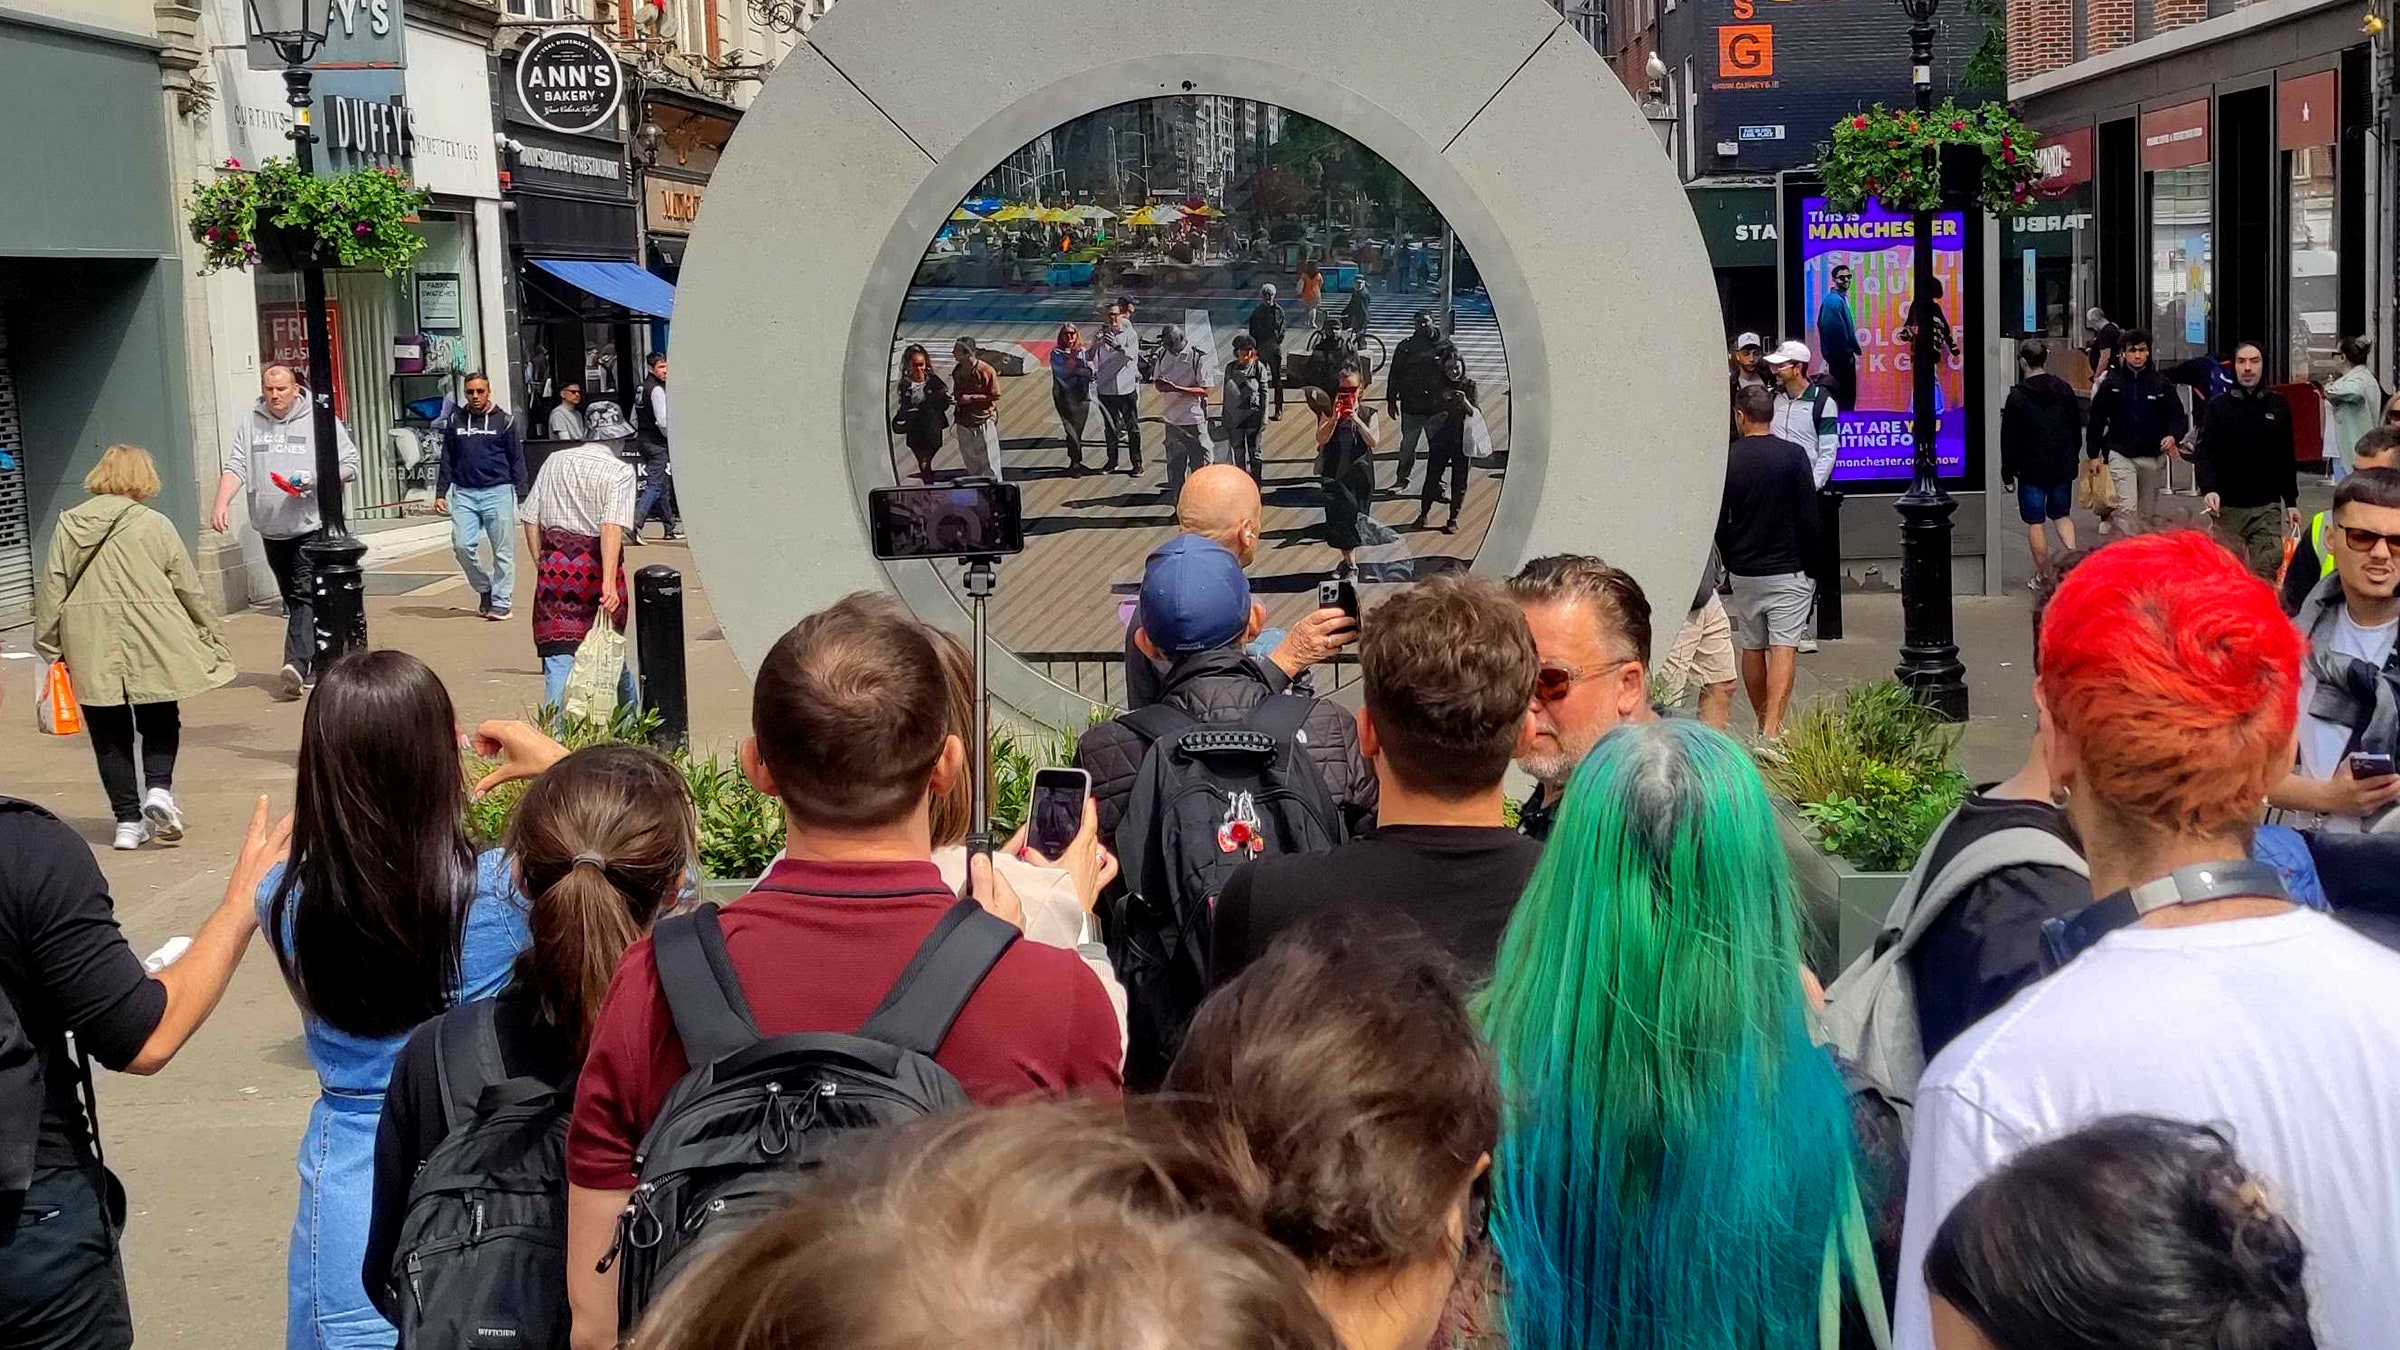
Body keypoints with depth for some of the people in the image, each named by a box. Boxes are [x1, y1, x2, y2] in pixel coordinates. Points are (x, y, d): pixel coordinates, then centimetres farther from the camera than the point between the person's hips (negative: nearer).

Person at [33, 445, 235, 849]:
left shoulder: (69, 524, 3)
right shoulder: (156, 526, -3)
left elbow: (50, 588, 3)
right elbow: (189, 589, 1)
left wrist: (48, 643, 11)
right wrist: (212, 631, 14)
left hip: (91, 649, 1)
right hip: (152, 645, -1)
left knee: (110, 733, 10)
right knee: (159, 723, 15)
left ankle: (128, 820, 8)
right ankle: (158, 788, -9)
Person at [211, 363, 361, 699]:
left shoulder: (319, 420, 1)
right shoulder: (251, 423, 10)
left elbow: (350, 465, 2)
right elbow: (235, 467, 5)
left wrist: (316, 478, -15)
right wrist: (221, 503, -11)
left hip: (311, 525, -5)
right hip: (272, 529, 5)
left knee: (306, 595, -15)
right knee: (292, 599, 10)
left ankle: (297, 664, -26)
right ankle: (315, 666, 18)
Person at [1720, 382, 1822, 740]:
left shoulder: (1727, 459, -2)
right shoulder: (1792, 455, -8)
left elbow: (1718, 522, 4)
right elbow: (1808, 518, -7)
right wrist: (1810, 564, 4)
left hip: (1743, 572, 3)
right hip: (1786, 569, -3)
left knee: (1752, 648, 14)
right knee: (1784, 647, -6)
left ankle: (1763, 723, 26)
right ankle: (1773, 727, -18)